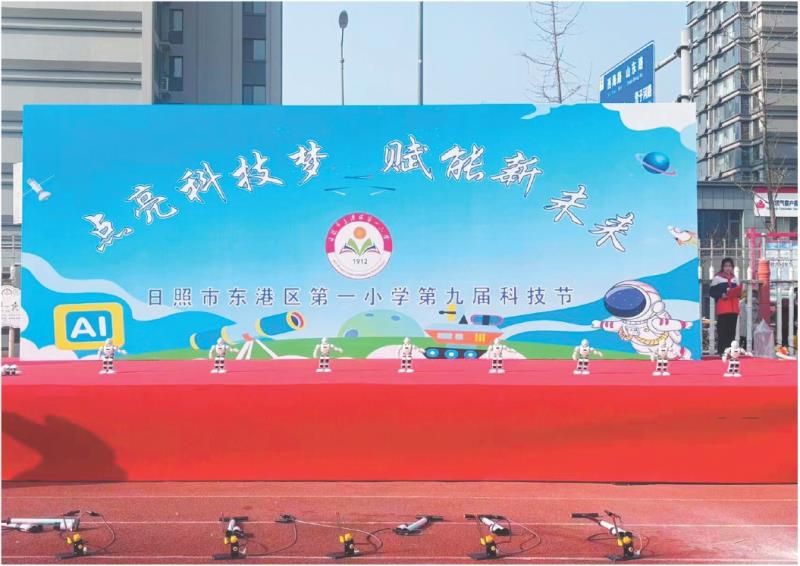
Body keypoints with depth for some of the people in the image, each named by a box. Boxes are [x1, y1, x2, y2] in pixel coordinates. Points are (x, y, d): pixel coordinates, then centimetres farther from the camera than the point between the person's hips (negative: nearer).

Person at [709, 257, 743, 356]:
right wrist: (721, 295, -18)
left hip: (733, 308, 5)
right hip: (722, 308, -5)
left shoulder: (734, 278, 18)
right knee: (722, 330, -8)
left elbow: (738, 291, 23)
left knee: (732, 330, 5)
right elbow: (711, 291, -2)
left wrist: (738, 293, 0)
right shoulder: (717, 278, 1)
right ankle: (721, 351, -7)